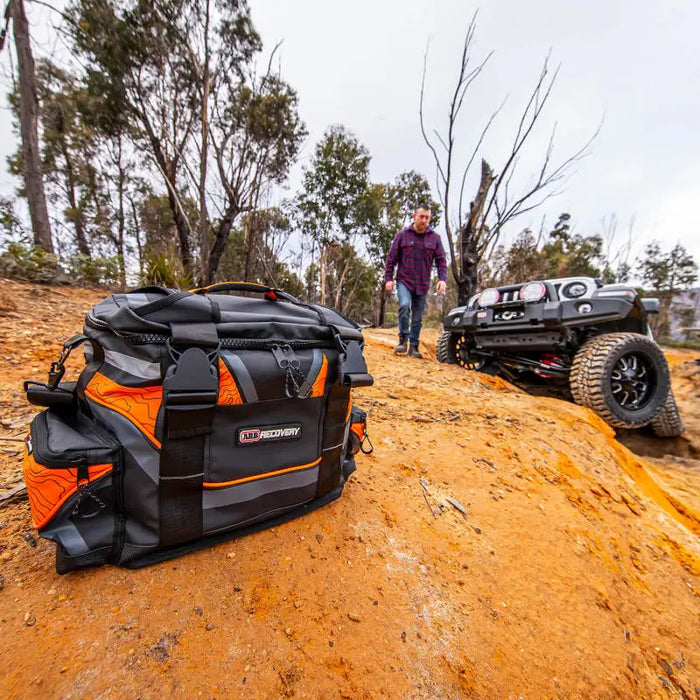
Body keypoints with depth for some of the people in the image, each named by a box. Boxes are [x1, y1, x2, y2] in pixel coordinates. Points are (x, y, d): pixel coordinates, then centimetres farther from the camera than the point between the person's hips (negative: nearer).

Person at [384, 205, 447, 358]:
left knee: (417, 318, 5)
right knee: (404, 305, -27)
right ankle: (403, 340, -14)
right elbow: (391, 258, 4)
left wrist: (443, 279, -9)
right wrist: (388, 278, -4)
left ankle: (413, 347, 17)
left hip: (423, 285, 3)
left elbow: (441, 260, 6)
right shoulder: (402, 235, 3)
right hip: (404, 281, -2)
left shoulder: (435, 238, 7)